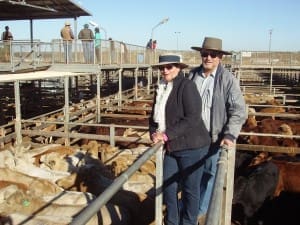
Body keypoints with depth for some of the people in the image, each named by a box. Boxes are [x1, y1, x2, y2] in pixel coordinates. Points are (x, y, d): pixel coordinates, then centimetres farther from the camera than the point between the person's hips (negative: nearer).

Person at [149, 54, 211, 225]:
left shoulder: (187, 86, -14)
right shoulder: (161, 88, 9)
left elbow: (192, 119, -22)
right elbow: (155, 115, 16)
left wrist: (166, 135, -21)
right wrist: (154, 133, -4)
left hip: (191, 146, -7)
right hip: (171, 147, 7)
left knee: (190, 189, 7)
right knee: (168, 185, 14)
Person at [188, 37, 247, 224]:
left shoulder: (228, 79, -11)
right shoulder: (192, 75, 0)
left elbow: (238, 110, -12)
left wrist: (230, 135, -21)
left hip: (215, 138, -3)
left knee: (209, 174, 12)